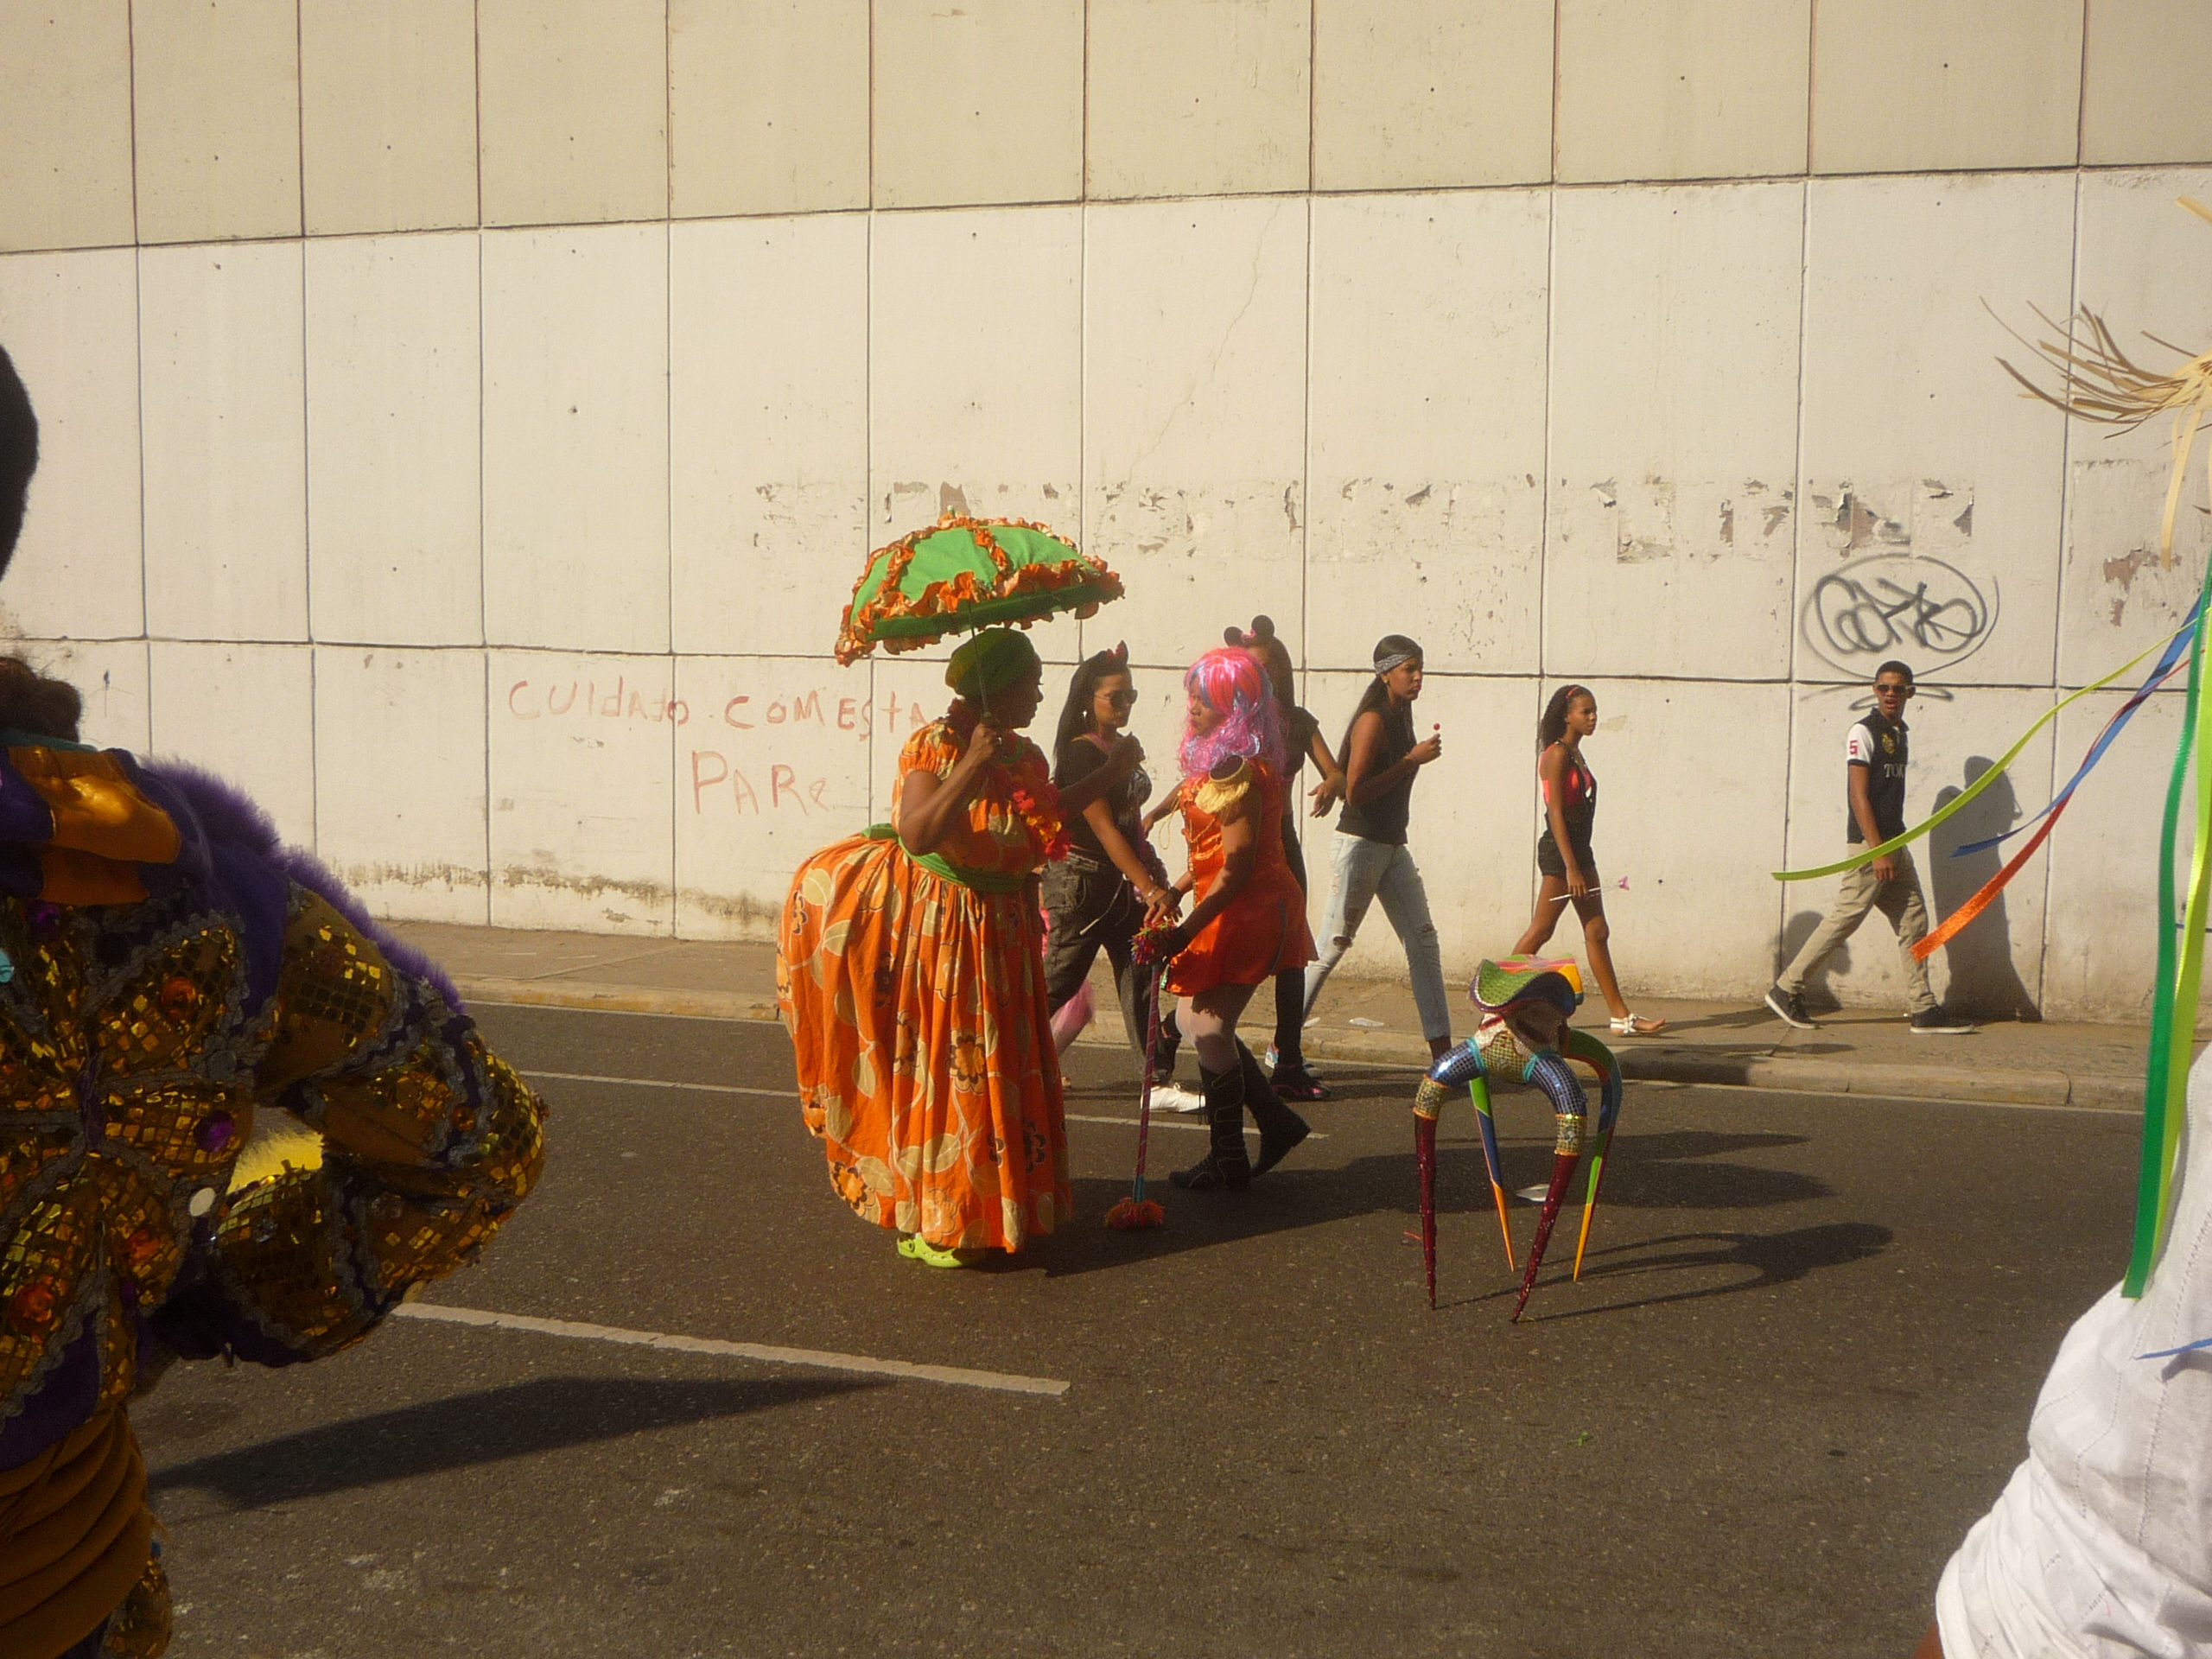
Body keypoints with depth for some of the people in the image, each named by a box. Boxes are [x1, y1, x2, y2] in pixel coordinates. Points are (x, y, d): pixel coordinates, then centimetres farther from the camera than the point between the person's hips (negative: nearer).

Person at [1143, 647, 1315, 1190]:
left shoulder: (1235, 770, -20)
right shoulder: (1218, 760, 12)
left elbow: (1237, 867, -24)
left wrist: (1185, 932, -25)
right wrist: (1175, 892, 14)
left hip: (1247, 911, -10)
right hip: (1232, 908, 10)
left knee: (1209, 1027, -3)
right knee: (1195, 1019, 13)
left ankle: (1227, 1162, 9)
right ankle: (1276, 1121, 22)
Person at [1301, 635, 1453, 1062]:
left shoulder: (1401, 717, 12)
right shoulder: (1372, 721, -15)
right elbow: (1355, 792, -22)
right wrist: (1412, 760, -20)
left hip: (1393, 847, 9)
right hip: (1359, 845, -9)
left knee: (1423, 939, 2)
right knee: (1332, 946, -2)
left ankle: (1441, 1051, 2)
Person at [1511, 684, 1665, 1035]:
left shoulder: (1575, 755, 15)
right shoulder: (1557, 754, -12)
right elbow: (1555, 812, -18)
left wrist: (1579, 863, 16)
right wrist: (1570, 867, -21)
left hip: (1579, 848, 9)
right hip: (1560, 849, -9)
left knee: (1598, 933, 8)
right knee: (1540, 932, -4)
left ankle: (1621, 1016, 10)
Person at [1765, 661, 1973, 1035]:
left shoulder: (1899, 733, 16)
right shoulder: (1864, 731, -9)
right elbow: (1858, 795, -15)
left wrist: (1893, 847, 17)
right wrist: (1877, 851, -20)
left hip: (1895, 842, 9)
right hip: (1870, 841, -9)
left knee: (1913, 921, 7)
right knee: (1846, 917, -8)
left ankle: (1924, 1010, 11)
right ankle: (1787, 990, 1)